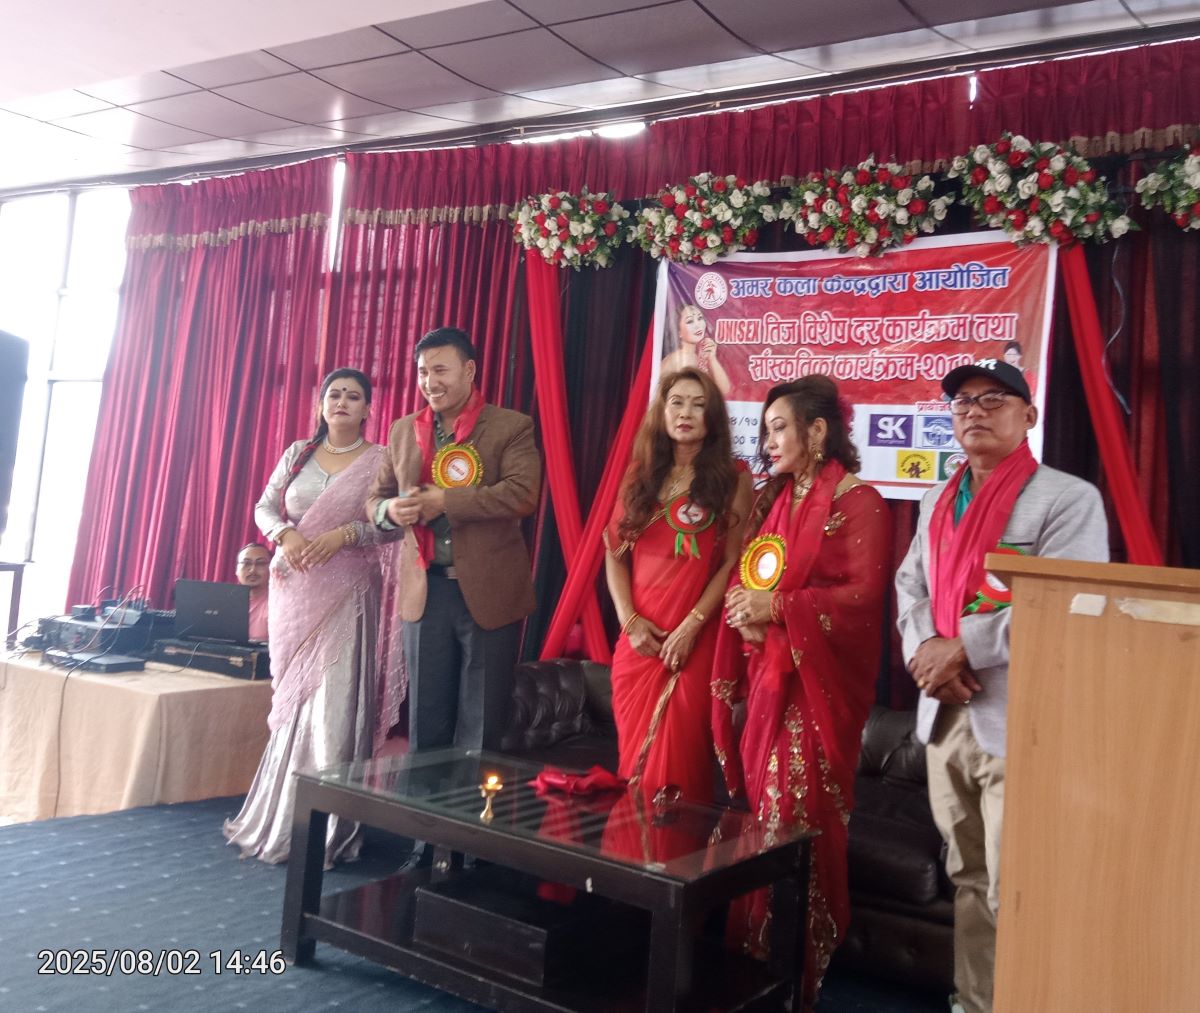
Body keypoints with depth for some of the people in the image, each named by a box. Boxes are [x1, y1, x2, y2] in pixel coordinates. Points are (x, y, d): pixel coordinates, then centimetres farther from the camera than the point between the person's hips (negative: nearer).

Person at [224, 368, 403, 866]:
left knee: (334, 700, -8)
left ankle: (325, 829, 0)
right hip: (295, 587, 4)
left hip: (348, 592, -4)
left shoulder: (380, 460, 1)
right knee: (292, 698, 8)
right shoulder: (297, 453, 12)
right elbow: (265, 508, 10)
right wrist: (285, 535, -11)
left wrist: (343, 535, -20)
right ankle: (279, 818, 19)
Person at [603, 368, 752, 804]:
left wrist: (691, 625, -14)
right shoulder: (641, 474, 12)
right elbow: (615, 553, 9)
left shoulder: (732, 477, 1)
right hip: (638, 638, 4)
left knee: (680, 754, -1)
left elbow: (733, 562, -6)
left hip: (695, 638, -4)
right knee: (635, 752, 10)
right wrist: (629, 620, -4)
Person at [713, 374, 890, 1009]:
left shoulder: (856, 500, -7)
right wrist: (745, 613, -5)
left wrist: (777, 608, -20)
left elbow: (864, 593, -15)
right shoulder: (772, 500, 15)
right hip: (765, 673, 7)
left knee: (799, 815, -3)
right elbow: (743, 577, 17)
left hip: (819, 679, -6)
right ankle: (752, 954, 21)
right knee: (758, 809, 9)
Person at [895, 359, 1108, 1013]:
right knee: (967, 880, 17)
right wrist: (925, 651, -7)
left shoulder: (1069, 498, -6)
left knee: (1014, 893, -6)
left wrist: (961, 647, -17)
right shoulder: (939, 501, 17)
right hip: (945, 714, 7)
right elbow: (911, 585, 13)